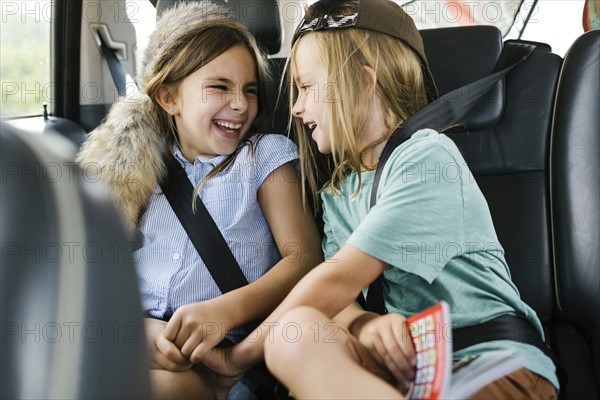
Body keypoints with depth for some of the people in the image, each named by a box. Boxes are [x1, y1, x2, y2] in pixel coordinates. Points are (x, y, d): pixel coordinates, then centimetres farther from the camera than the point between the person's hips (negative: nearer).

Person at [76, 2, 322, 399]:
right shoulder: (139, 160, 14)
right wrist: (139, 327, -16)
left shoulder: (267, 156, 8)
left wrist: (224, 311, -21)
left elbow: (305, 257, -3)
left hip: (218, 356, -2)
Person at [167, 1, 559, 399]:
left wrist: (239, 356, -7)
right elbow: (337, 297, 4)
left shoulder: (427, 157, -8)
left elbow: (338, 280, -13)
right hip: (404, 358, 7)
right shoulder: (337, 194, 17)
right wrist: (366, 325, -21)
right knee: (295, 338, -28)